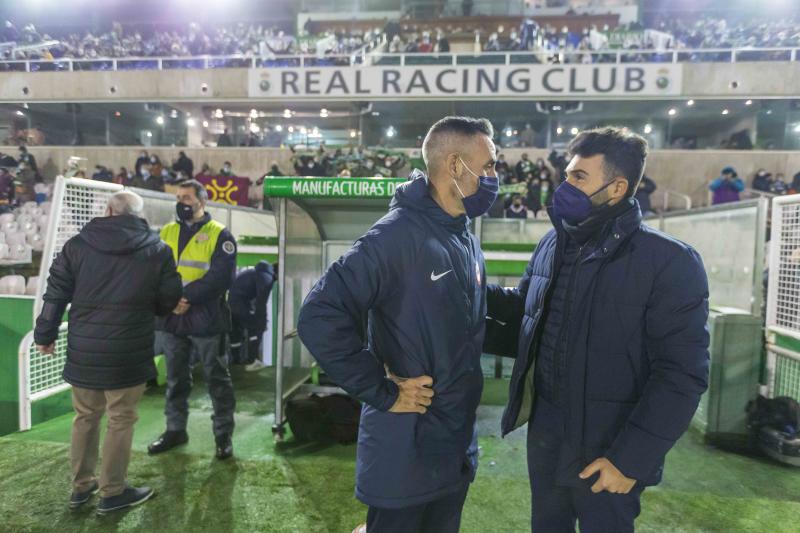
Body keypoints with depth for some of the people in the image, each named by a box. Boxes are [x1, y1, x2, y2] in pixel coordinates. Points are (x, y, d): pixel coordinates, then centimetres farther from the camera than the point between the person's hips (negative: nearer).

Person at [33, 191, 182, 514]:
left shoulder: (78, 244, 2)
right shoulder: (157, 250, -4)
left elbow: (56, 294, 5)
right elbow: (169, 301, 1)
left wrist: (45, 334, 17)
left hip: (83, 350, 4)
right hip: (127, 353, -3)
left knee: (85, 417, 19)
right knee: (121, 420, 8)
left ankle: (81, 486, 32)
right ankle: (112, 493, 19)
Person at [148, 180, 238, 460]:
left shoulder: (219, 235, -6)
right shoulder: (167, 233, 10)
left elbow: (221, 277, -15)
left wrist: (187, 296, -20)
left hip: (207, 320, -5)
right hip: (172, 319, 5)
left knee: (217, 379, 6)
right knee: (175, 379, 17)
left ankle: (223, 434, 19)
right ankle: (175, 429, 33)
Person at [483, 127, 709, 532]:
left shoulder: (670, 262, -16)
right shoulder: (551, 246, 3)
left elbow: (680, 375, -17)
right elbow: (522, 309, 17)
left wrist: (630, 457, -17)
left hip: (608, 451, -5)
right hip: (543, 437, 6)